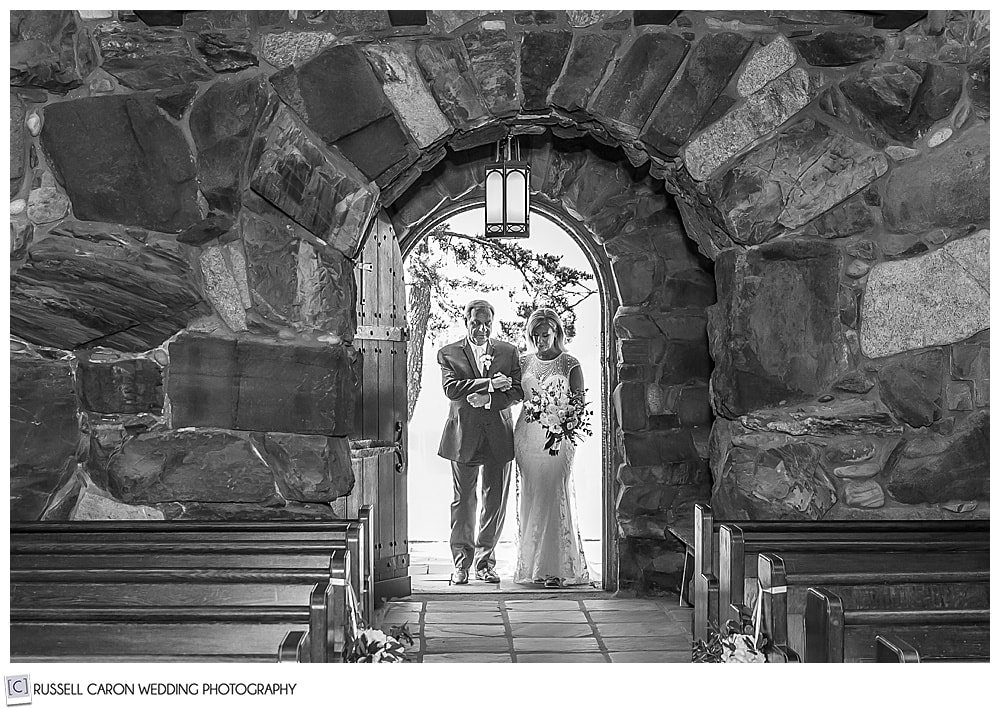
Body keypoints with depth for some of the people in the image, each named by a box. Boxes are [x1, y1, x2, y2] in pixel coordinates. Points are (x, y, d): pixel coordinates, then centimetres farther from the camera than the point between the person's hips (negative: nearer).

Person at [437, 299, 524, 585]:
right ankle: (461, 564, 10)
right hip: (464, 436, -2)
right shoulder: (448, 353, 5)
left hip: (499, 436, 2)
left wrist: (487, 398, -14)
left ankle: (485, 562, 16)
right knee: (463, 501, 1)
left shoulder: (508, 352, 11)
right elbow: (451, 389, -10)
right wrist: (489, 384, -16)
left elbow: (517, 392, 3)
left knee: (496, 502, 5)